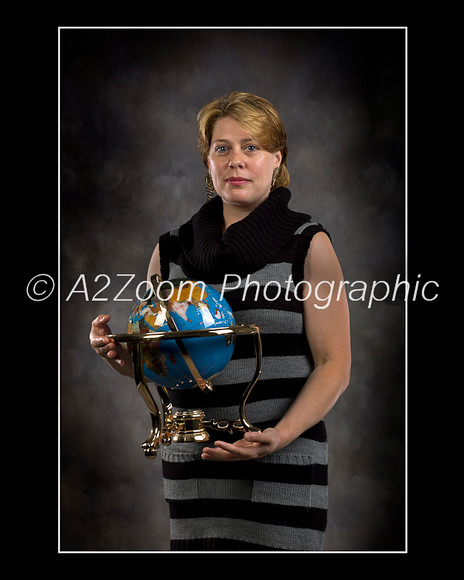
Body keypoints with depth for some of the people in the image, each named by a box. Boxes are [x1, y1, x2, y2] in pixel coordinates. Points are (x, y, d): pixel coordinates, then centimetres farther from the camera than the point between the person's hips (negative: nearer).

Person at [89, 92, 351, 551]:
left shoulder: (308, 246, 0)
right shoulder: (171, 251, 11)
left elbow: (334, 366, -4)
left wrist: (278, 436, -18)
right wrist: (119, 354, -5)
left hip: (284, 464, -3)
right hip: (192, 461, 3)